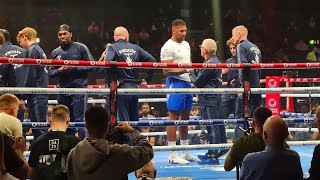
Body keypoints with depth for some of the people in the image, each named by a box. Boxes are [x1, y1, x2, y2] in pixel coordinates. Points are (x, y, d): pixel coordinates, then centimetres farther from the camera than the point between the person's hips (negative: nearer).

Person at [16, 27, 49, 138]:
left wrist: (23, 97, -9)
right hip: (42, 93, 9)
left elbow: (30, 76, -14)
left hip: (36, 95, -9)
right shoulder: (40, 50, 20)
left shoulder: (32, 51, -9)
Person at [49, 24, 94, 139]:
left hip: (79, 88, -5)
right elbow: (50, 72, 15)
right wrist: (59, 70, -7)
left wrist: (75, 67, -13)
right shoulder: (55, 52, 14)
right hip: (62, 90, 5)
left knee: (79, 120, -10)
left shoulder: (80, 48, 1)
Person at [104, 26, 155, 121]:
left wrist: (110, 81, -14)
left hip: (121, 87, -4)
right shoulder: (135, 48, 11)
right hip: (135, 87, 4)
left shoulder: (112, 48, -1)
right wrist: (147, 79, 9)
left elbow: (107, 62, -21)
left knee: (124, 120, -4)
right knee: (135, 119, 13)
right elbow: (152, 60, 5)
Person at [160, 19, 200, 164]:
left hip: (187, 82, 9)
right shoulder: (168, 47, -11)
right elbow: (166, 71, -17)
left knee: (185, 117, 12)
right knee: (174, 117, -7)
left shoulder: (186, 44, 16)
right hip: (175, 82, -9)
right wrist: (184, 70, -26)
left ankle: (185, 152, 19)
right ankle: (172, 155, -5)